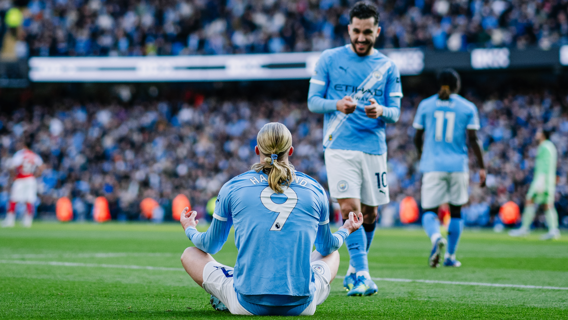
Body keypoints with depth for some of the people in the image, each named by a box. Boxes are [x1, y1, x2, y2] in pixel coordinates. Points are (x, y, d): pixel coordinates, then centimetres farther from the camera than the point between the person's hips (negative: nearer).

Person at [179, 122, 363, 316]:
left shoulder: (232, 188, 3)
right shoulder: (314, 189, 6)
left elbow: (210, 245, 16)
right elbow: (327, 246, 23)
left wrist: (190, 229, 40)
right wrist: (346, 231, 47)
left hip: (248, 305, -2)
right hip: (301, 306, 2)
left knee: (190, 255, 20)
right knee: (332, 255, 33)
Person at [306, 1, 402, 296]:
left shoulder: (388, 67, 7)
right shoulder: (329, 59, 3)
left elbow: (395, 112, 4)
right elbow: (313, 101, 2)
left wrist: (381, 111, -20)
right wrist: (337, 105, -19)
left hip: (374, 148, 3)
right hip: (339, 147, -3)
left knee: (369, 214, 9)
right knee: (349, 208, -16)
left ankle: (354, 270, 29)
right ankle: (362, 276, -15)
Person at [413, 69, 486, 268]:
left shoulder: (426, 105, 5)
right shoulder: (467, 108, 2)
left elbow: (417, 137, 9)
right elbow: (473, 140, -4)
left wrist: (420, 153, 30)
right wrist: (482, 167, 0)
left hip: (432, 164, 0)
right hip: (458, 165, 0)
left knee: (429, 211, -1)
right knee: (456, 211, 16)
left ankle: (436, 237, -34)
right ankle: (450, 256, 16)